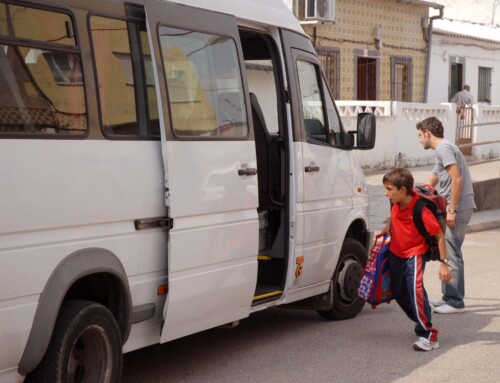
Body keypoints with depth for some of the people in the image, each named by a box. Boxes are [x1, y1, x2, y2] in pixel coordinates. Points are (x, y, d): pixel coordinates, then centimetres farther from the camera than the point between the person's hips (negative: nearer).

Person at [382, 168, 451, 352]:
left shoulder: (421, 211, -27)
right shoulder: (396, 204, -8)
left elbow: (439, 235, -21)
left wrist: (443, 264, -22)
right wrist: (388, 227, 6)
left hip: (414, 254, -8)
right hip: (396, 253, 8)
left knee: (416, 290, -25)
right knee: (398, 292, 15)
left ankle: (428, 334, -19)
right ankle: (422, 322, 37)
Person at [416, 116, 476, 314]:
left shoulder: (444, 148, -9)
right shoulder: (441, 150, 22)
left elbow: (457, 179, -19)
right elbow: (430, 185, 31)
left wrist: (452, 210, -20)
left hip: (458, 208, -10)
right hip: (452, 208, 10)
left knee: (452, 254, -8)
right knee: (447, 252, 14)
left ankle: (455, 302, -4)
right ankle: (449, 296, 21)